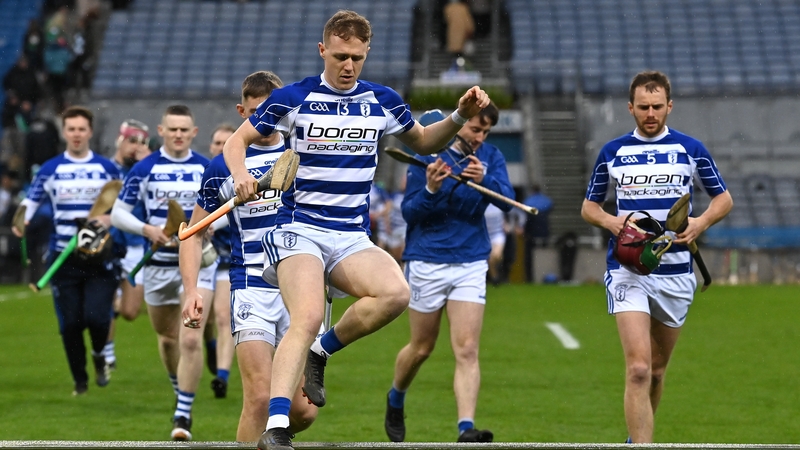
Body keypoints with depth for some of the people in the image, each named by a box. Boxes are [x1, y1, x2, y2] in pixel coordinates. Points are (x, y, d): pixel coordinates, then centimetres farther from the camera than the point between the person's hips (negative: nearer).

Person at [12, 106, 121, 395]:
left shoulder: (107, 169, 6)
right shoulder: (50, 170, 7)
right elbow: (31, 200, 8)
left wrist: (109, 218, -11)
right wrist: (21, 221, -13)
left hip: (99, 258, -1)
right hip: (63, 259, 1)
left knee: (96, 316, -15)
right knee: (70, 323, 1)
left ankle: (99, 357, 17)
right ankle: (79, 381, 18)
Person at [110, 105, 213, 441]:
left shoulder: (208, 169, 1)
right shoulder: (145, 169, -1)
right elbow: (118, 213, 1)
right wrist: (147, 229, -17)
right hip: (159, 264, 2)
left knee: (191, 340, -15)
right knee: (167, 338, 15)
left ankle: (183, 414, -13)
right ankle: (180, 393, 40)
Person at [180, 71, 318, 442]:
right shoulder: (222, 167, 2)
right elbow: (194, 233, 8)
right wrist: (191, 290, -5)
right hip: (251, 289, -3)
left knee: (303, 411, 0)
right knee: (260, 398, -18)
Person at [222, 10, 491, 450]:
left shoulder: (382, 101, 8)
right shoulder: (293, 98, -1)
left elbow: (423, 142, 25)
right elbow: (236, 141, 6)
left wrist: (460, 116, 7)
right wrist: (241, 174, -15)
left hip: (352, 238, 4)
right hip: (299, 229, -4)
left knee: (396, 293, -27)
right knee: (308, 317, -29)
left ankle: (319, 352, -3)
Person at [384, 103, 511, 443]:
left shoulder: (491, 157, 2)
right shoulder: (428, 156, -7)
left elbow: (507, 201, -12)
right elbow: (409, 212, -7)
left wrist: (485, 180, -31)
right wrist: (430, 189, -26)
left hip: (471, 264, 2)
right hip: (427, 262, -2)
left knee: (467, 350, -11)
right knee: (422, 348, 11)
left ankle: (466, 429, -19)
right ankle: (395, 401, 39)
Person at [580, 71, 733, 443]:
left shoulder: (690, 149, 4)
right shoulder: (612, 152, 5)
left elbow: (723, 199, 11)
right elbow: (588, 207, 13)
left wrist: (700, 223, -10)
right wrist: (611, 221, -10)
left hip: (675, 270, 2)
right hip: (627, 269, -2)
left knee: (657, 369, 14)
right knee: (638, 368, -17)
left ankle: (637, 438, 36)